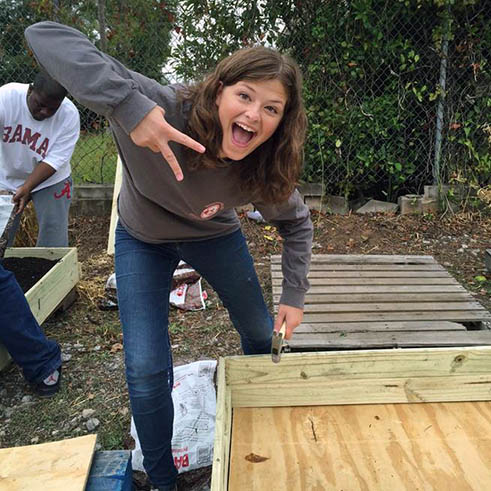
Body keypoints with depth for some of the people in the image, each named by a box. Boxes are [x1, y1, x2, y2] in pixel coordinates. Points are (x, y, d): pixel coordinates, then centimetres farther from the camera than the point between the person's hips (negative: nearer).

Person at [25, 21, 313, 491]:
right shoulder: (162, 108, -38)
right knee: (146, 369, -8)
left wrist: (294, 296, -11)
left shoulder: (265, 169, -28)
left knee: (260, 332, 15)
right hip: (142, 240, -2)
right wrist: (129, 105, -57)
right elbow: (45, 36, -43)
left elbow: (296, 223, -7)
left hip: (215, 236, 3)